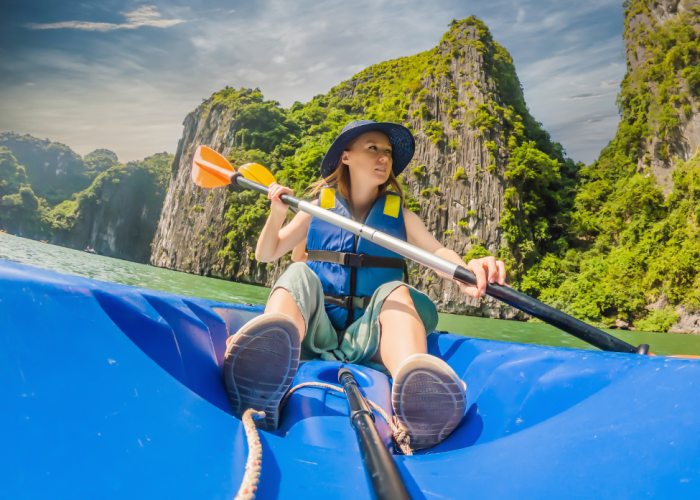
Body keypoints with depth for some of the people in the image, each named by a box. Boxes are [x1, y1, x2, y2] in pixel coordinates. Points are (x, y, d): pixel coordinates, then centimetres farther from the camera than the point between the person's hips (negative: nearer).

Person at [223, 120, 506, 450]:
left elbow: (438, 251, -4)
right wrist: (277, 214, -6)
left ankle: (415, 391, -59)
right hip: (315, 335, 0)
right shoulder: (318, 208, 12)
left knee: (395, 290, -27)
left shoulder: (399, 216, 14)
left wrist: (465, 272, -27)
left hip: (367, 338, 0)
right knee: (299, 275, -25)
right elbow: (265, 255, 13)